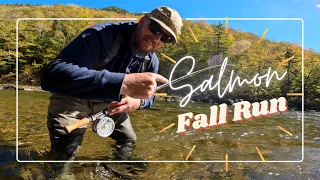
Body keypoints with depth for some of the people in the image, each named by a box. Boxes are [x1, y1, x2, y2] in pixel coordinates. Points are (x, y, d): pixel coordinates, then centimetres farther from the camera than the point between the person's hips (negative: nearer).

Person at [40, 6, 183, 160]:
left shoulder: (152, 61, -13)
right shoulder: (102, 35, -35)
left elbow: (150, 96, 2)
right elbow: (52, 75, -49)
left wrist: (138, 102, -26)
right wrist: (124, 83, -59)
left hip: (110, 103, 6)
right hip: (72, 98, -5)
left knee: (129, 140, 13)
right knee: (66, 150, -21)